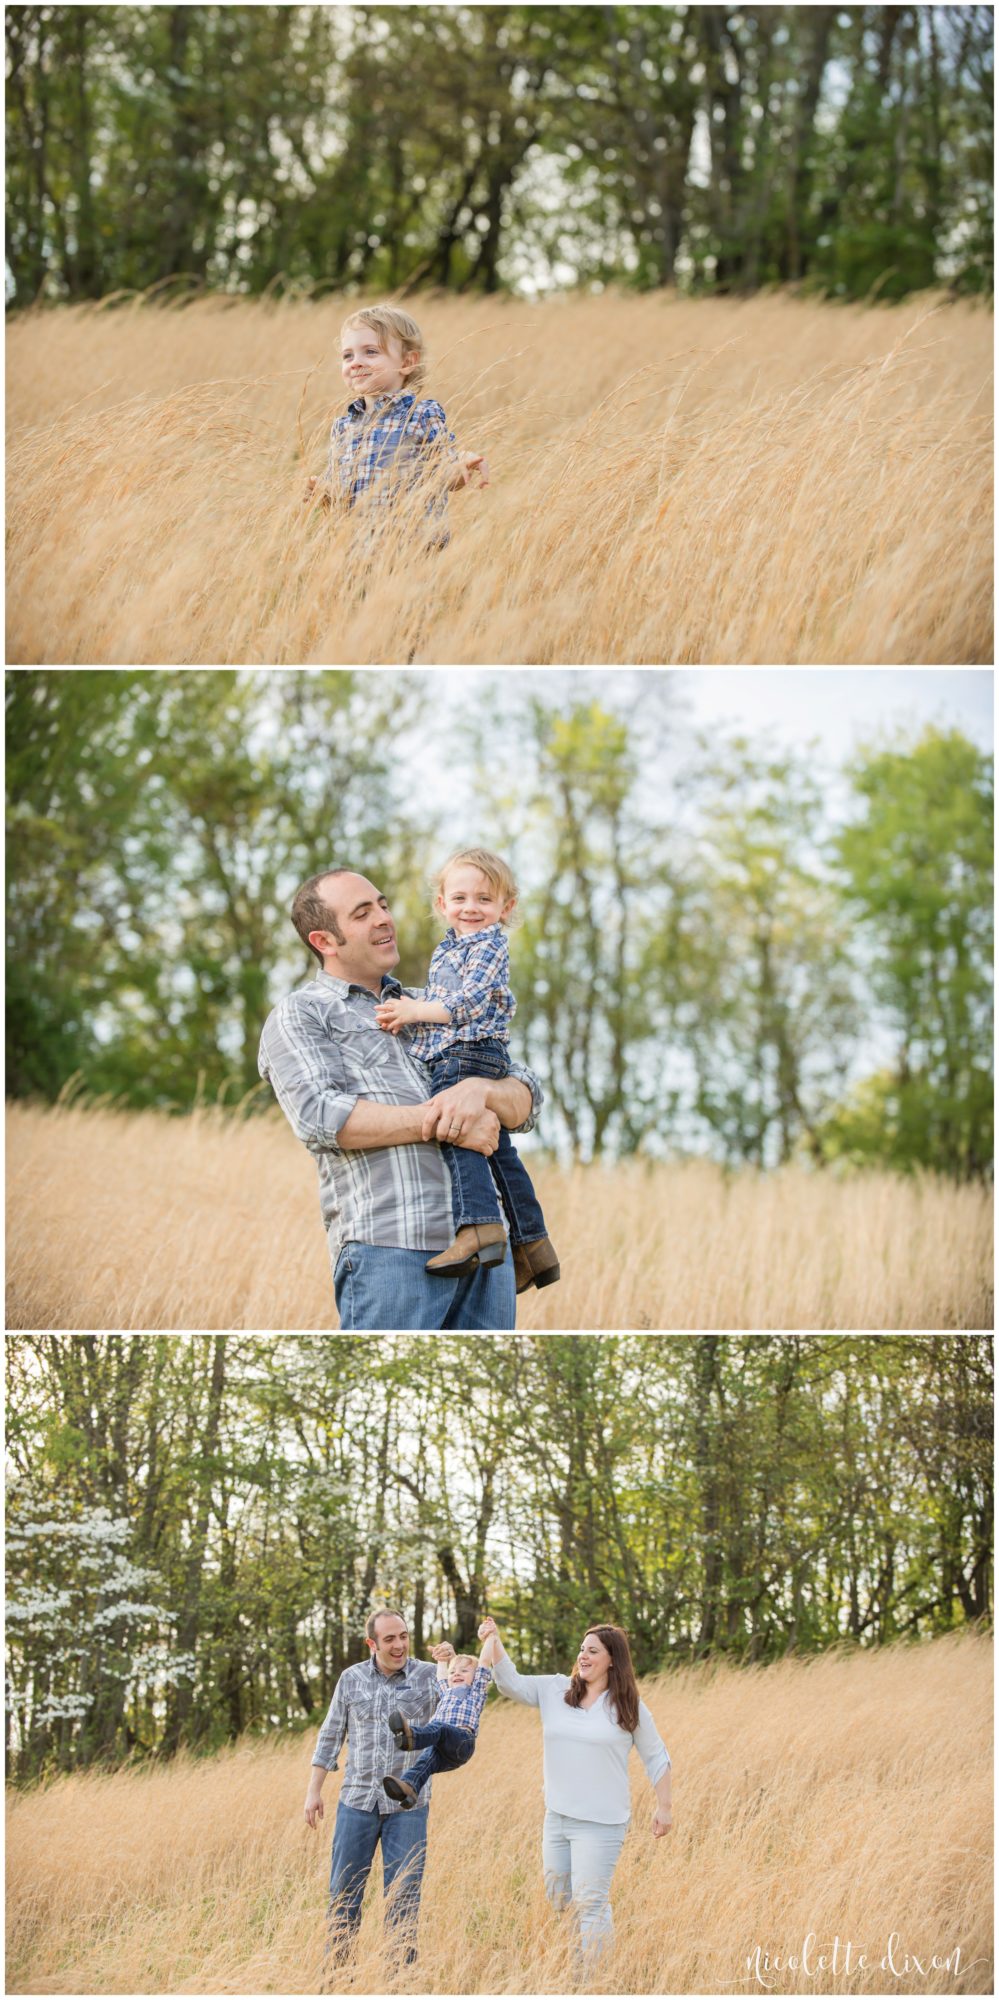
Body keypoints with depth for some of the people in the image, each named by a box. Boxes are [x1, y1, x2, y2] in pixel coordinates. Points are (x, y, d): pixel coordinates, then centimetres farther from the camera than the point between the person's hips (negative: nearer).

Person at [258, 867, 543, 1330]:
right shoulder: (298, 1016, 9)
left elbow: (525, 1101, 17)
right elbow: (320, 1117, -10)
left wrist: (481, 1090, -8)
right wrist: (442, 1125, -13)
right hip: (390, 1249, -6)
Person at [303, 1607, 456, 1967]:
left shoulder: (428, 1675, -2)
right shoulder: (351, 1679, 5)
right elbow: (330, 1736, 11)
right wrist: (313, 1790, 7)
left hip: (407, 1806, -2)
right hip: (357, 1801, 2)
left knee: (403, 1896, 1)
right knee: (344, 1892, 6)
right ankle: (335, 1969, 16)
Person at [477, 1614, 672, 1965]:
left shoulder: (629, 1707, -3)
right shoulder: (555, 1690, 5)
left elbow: (656, 1758, 4)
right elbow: (511, 1683, -4)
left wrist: (664, 1807, 2)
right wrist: (494, 1644, -19)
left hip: (600, 1823, -5)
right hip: (556, 1817, 5)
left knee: (589, 1903, -8)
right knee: (557, 1898, 14)